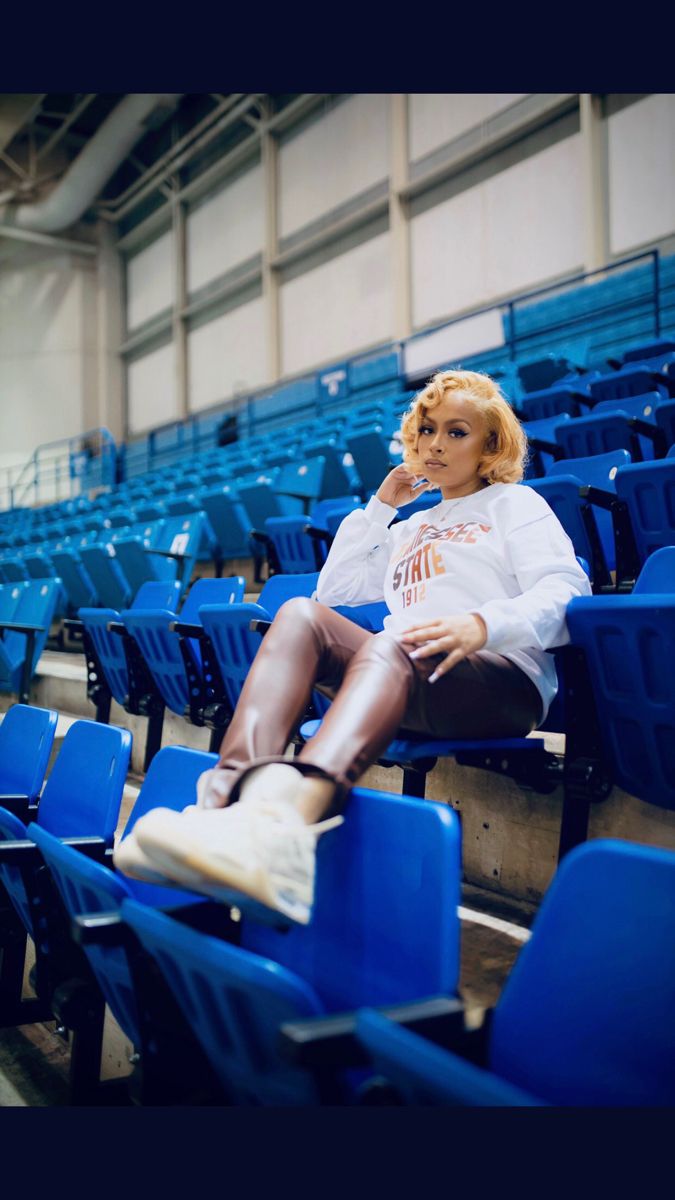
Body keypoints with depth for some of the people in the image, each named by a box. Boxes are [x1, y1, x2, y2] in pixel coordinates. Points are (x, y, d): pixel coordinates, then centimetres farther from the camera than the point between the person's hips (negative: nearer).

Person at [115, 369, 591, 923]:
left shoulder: (516, 503, 20)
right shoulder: (410, 529, 37)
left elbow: (566, 592, 0)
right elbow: (335, 591, 33)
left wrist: (482, 623, -22)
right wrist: (379, 508, 28)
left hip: (502, 679, -5)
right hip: (404, 679, 5)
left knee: (390, 646, -39)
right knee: (301, 614, -23)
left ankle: (283, 823, -67)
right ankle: (233, 792, -48)